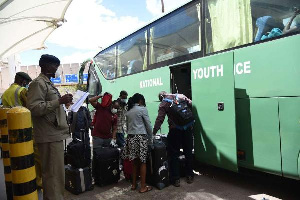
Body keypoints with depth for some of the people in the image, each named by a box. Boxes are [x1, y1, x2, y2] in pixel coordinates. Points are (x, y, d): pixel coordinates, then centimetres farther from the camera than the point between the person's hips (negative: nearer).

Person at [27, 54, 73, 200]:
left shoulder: (48, 83, 20)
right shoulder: (38, 83, -11)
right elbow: (34, 108, -22)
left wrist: (63, 102, 17)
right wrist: (59, 101, -22)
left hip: (55, 134, 10)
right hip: (50, 136, -10)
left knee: (54, 171, 18)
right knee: (54, 172, -4)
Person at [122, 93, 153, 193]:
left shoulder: (128, 111, 14)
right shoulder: (142, 109, -3)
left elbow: (128, 126, 13)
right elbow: (148, 125, -3)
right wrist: (150, 138, 8)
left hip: (130, 137, 6)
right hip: (141, 137, -6)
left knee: (135, 162, 14)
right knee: (142, 162, 3)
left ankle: (134, 184, 22)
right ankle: (143, 187, 9)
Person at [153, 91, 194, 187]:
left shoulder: (163, 104, -1)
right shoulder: (181, 96, 8)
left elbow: (159, 119, -8)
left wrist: (153, 133, -6)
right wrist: (192, 124, 14)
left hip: (175, 130, -3)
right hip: (187, 128, 4)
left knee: (174, 155, 7)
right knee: (188, 153, 15)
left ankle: (176, 179, 12)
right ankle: (189, 176, 26)